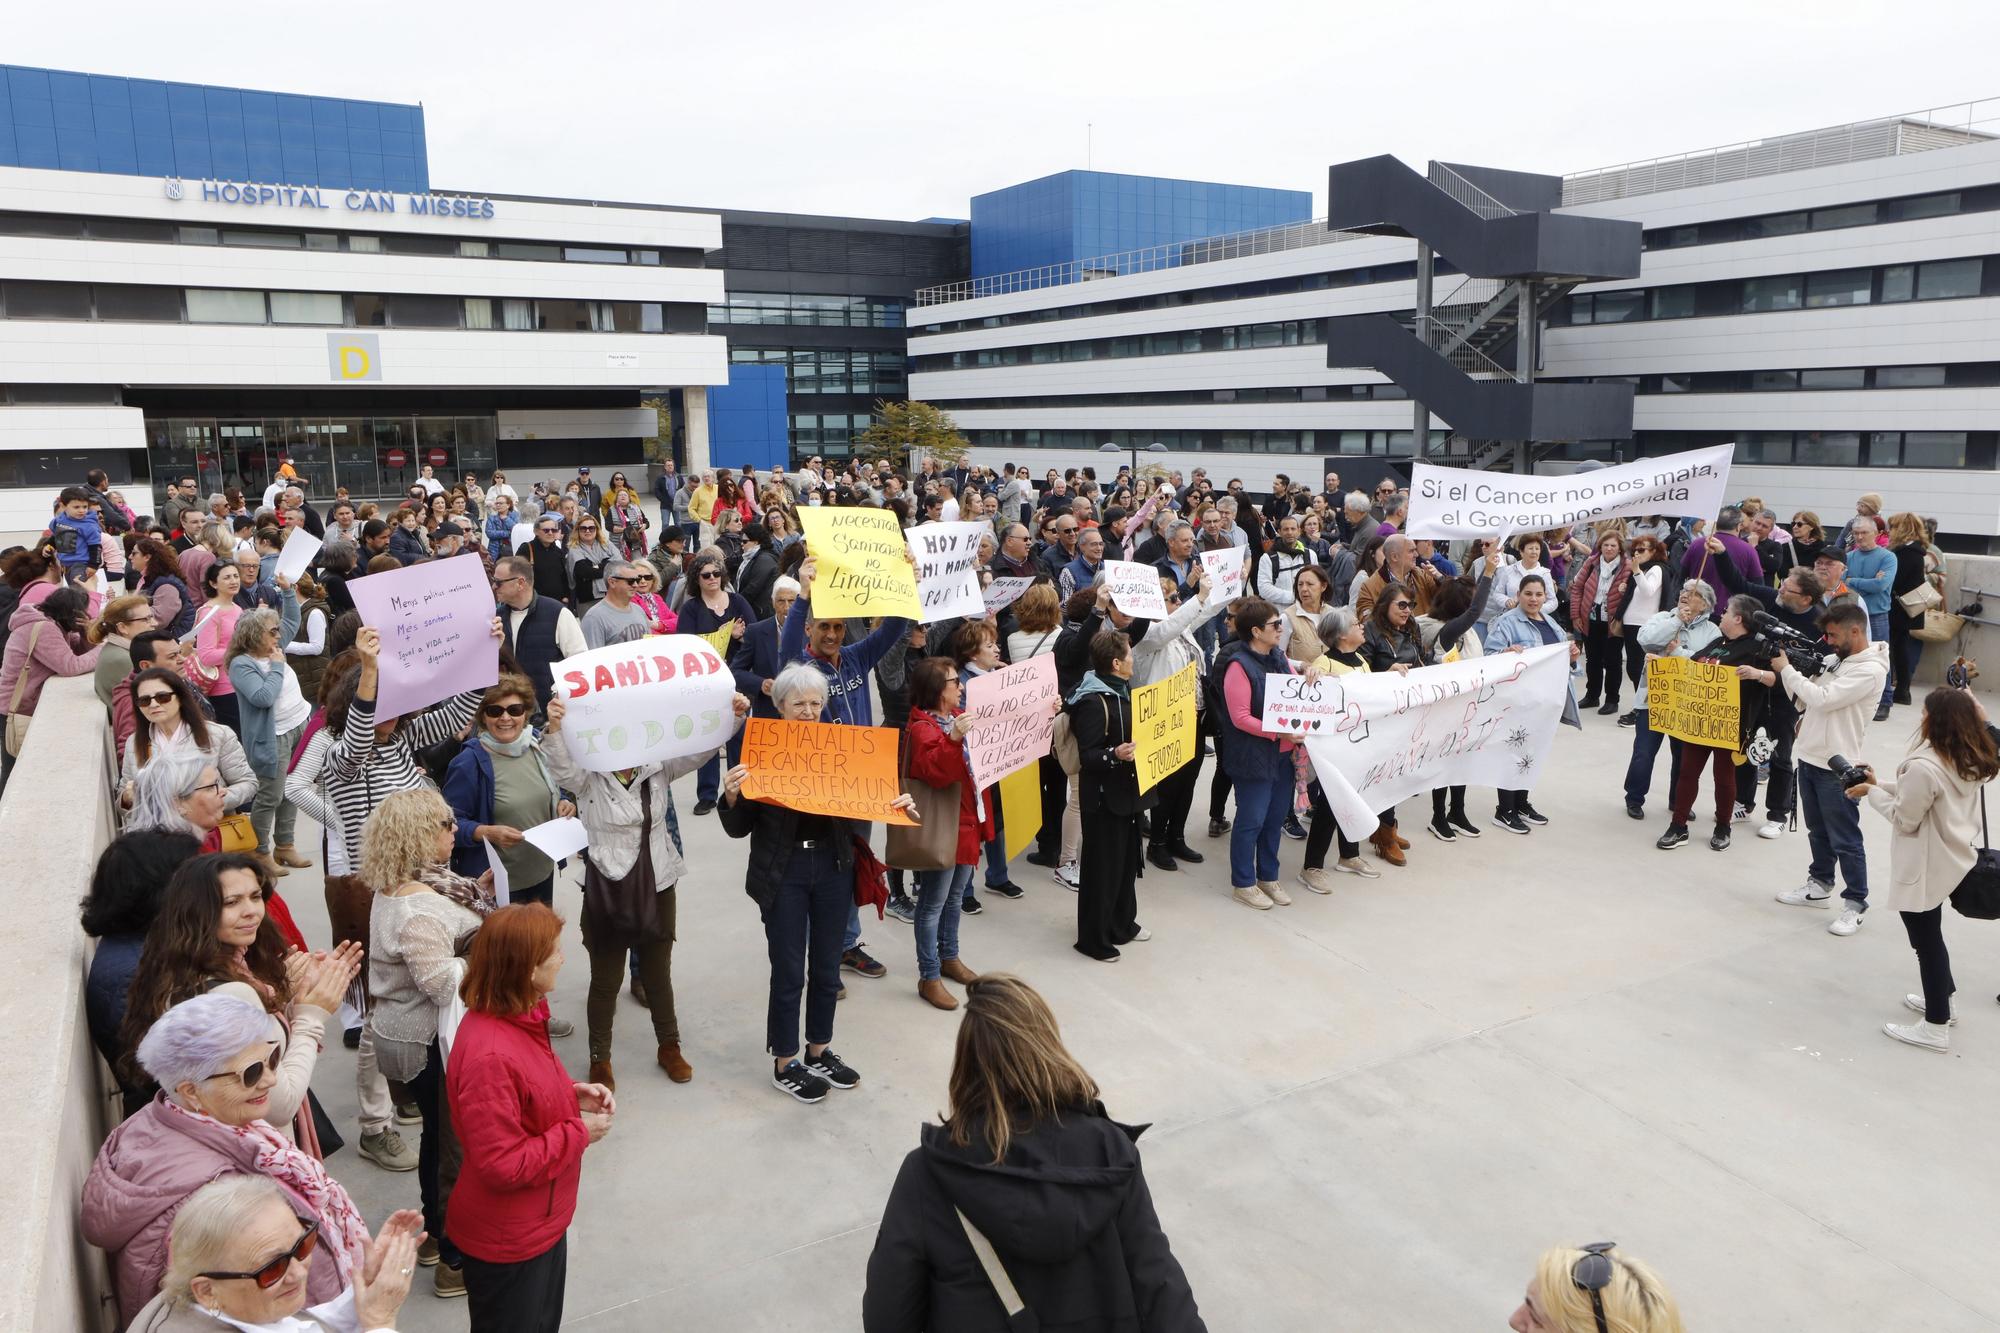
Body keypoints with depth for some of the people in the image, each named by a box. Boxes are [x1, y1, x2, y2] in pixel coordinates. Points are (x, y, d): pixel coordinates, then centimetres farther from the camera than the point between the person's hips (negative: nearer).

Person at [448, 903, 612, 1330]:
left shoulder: (517, 1019, -5)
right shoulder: (489, 1056, -35)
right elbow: (504, 1166, -30)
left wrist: (571, 1092, -3)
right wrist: (578, 1133, -20)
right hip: (509, 1241, -9)